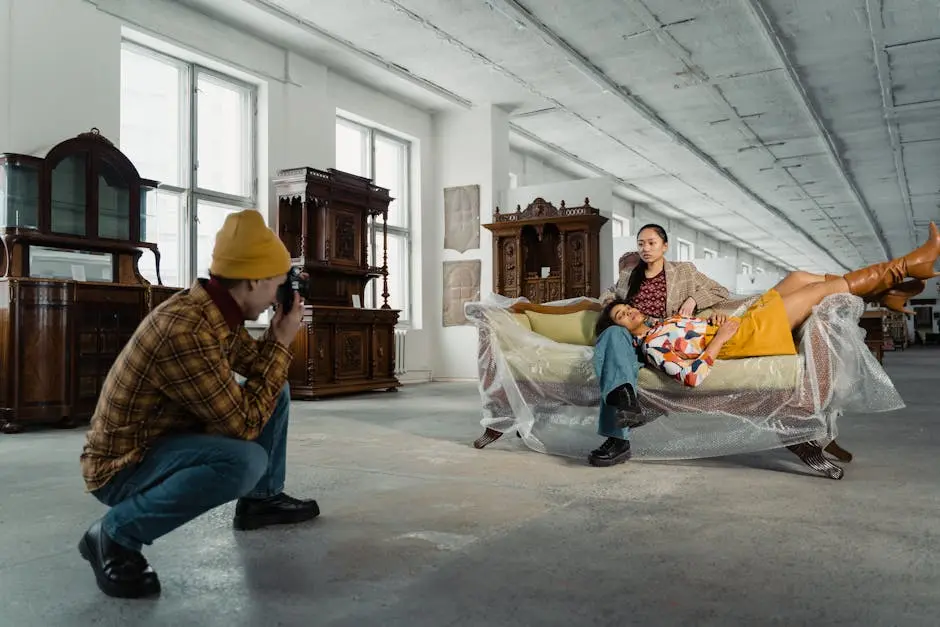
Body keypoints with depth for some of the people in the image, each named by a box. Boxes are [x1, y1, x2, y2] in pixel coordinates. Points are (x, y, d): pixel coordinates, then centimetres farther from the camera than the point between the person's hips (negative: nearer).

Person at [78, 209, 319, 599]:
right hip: (124, 464, -9)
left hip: (171, 435, 9)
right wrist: (282, 343, -22)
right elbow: (244, 424, -27)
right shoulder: (185, 329, -33)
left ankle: (262, 499, 22)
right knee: (247, 460, -36)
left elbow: (254, 366, 14)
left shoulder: (214, 310, -4)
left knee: (274, 390, 10)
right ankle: (115, 536, -14)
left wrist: (276, 332, -4)